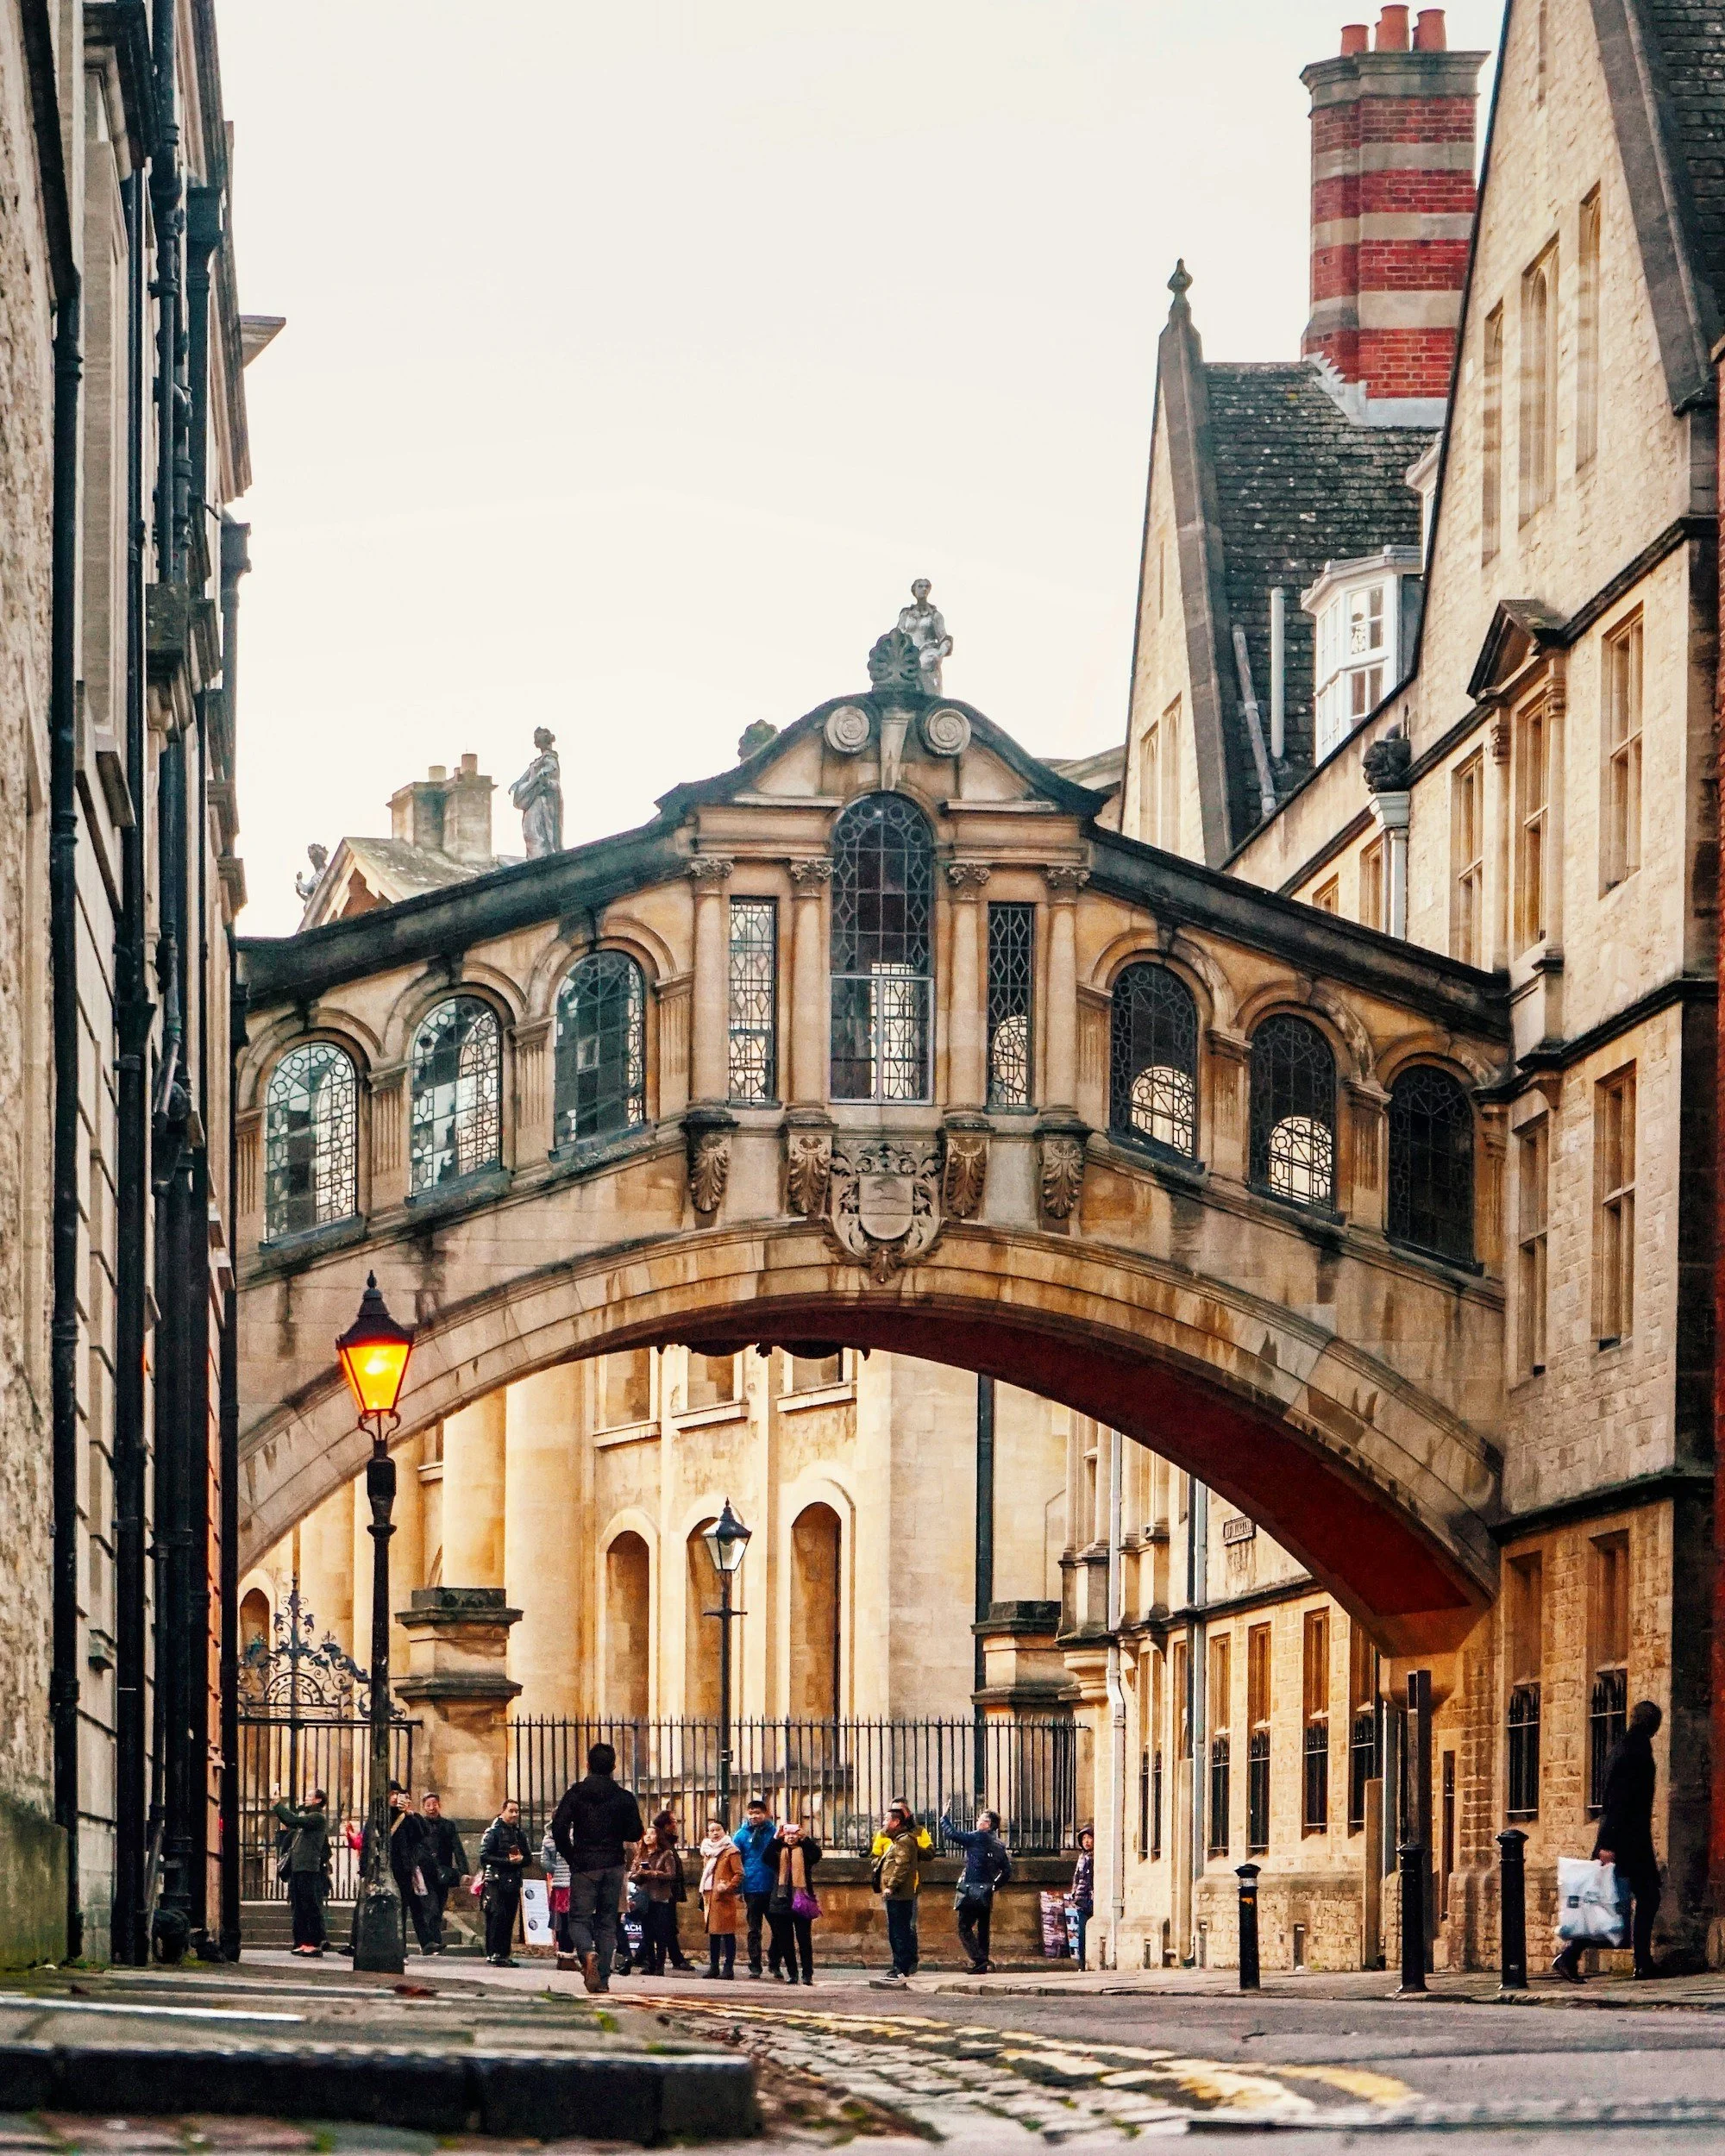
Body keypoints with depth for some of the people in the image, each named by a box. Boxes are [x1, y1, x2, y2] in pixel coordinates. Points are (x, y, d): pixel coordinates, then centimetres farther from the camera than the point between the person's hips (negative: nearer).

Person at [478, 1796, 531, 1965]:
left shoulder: (519, 1834, 18)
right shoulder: (493, 1832, -1)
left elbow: (528, 1857, 20)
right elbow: (484, 1856, -10)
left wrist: (521, 1859, -4)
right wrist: (507, 1860, -15)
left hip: (513, 1882, 6)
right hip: (495, 1881, -6)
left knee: (509, 1919, 3)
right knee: (497, 1915, -15)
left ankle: (505, 1954, 8)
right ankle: (493, 1954, -15)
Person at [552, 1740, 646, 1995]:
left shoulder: (575, 1793, 0)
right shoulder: (624, 1798, 3)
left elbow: (559, 1828, -7)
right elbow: (634, 1839, 1)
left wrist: (570, 1857, 5)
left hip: (584, 1866, -1)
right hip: (613, 1866, 1)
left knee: (579, 1919, 3)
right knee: (607, 1922, 8)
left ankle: (588, 1954, -28)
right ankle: (602, 1978, 3)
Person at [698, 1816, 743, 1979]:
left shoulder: (731, 1852, -5)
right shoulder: (707, 1851, 17)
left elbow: (739, 1874, -10)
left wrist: (727, 1887, -17)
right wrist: (704, 1894, 15)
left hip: (725, 1898, -7)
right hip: (709, 1897, 7)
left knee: (727, 1933, -6)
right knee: (712, 1932, 10)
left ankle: (729, 1967, -5)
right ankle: (713, 1966, 15)